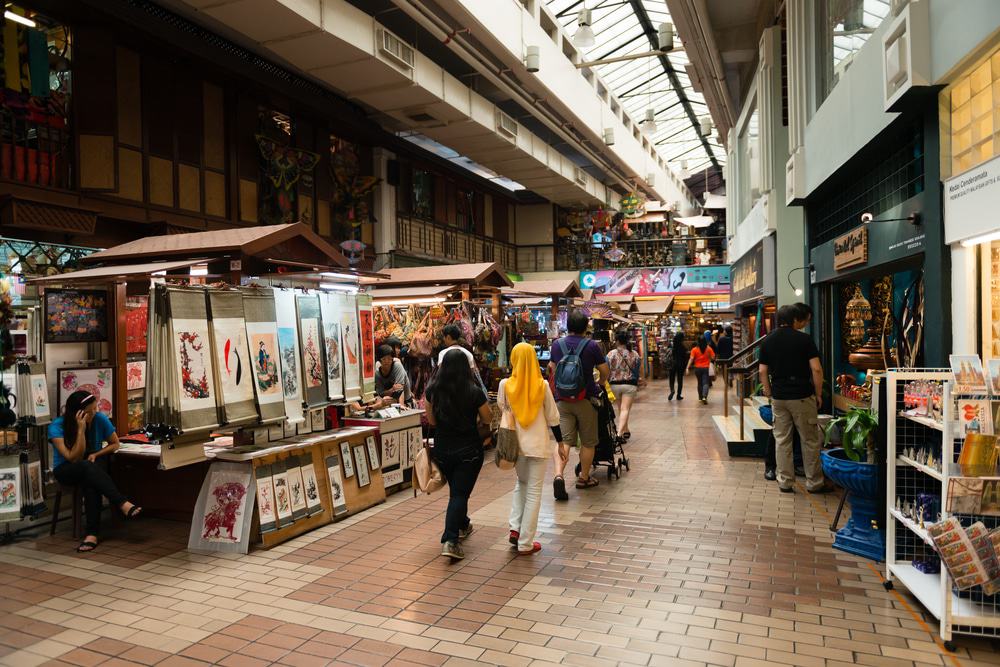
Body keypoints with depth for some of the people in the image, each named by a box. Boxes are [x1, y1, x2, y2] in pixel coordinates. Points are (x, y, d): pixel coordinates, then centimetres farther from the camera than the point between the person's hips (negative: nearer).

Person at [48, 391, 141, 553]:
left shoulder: (100, 419, -12)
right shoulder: (57, 426, -17)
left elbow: (115, 444, 2)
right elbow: (73, 458, -22)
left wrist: (96, 454, -15)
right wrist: (81, 429, -29)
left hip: (92, 469, 1)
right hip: (65, 470, -1)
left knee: (91, 482, -36)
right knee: (86, 466, -37)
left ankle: (92, 533, -41)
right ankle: (123, 504, -46)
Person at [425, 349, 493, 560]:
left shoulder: (433, 390, -7)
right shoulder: (474, 392, -15)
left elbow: (431, 420, 5)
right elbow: (487, 418, -1)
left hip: (442, 450, 4)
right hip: (469, 451, -4)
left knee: (456, 490, 23)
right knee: (460, 493, 1)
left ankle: (463, 525, 44)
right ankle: (450, 540, -11)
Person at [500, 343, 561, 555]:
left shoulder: (505, 385, -8)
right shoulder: (542, 386, -10)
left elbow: (502, 409, 6)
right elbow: (552, 416, -3)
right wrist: (560, 442, 7)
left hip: (516, 442, 2)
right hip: (538, 444, -2)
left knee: (521, 483, 25)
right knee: (534, 491, 6)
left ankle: (515, 528, 13)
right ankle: (525, 543, 9)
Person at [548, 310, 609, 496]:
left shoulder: (557, 344, 3)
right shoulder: (592, 346, -7)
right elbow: (605, 372, -1)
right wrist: (600, 382, 21)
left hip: (562, 399, 2)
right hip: (586, 399, -2)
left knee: (563, 440, 0)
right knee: (588, 442, 13)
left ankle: (558, 475, -19)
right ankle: (584, 477, 24)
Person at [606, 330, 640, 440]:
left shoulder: (611, 354, -5)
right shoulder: (635, 354, 1)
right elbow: (637, 372, 8)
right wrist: (637, 384, 22)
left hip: (615, 384, 1)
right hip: (630, 384, -1)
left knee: (620, 408, 18)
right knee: (625, 409, -6)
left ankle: (626, 430, 30)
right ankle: (619, 433, -20)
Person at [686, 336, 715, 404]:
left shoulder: (694, 349, -5)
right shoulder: (709, 348, -3)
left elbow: (691, 359, -11)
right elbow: (713, 357, -2)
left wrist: (688, 368, -10)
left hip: (698, 368, 1)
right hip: (706, 368, -1)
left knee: (700, 383, 17)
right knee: (705, 383, -4)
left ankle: (700, 397, 27)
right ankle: (704, 397, -24)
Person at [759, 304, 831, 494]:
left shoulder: (767, 340, 3)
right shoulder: (804, 339, -8)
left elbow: (762, 371, 3)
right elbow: (816, 369, -12)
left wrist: (769, 393, 12)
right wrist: (818, 394, -2)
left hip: (778, 397, 3)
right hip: (802, 396, -3)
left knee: (782, 440, 9)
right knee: (810, 441, 8)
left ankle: (785, 482, 12)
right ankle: (814, 483, 15)